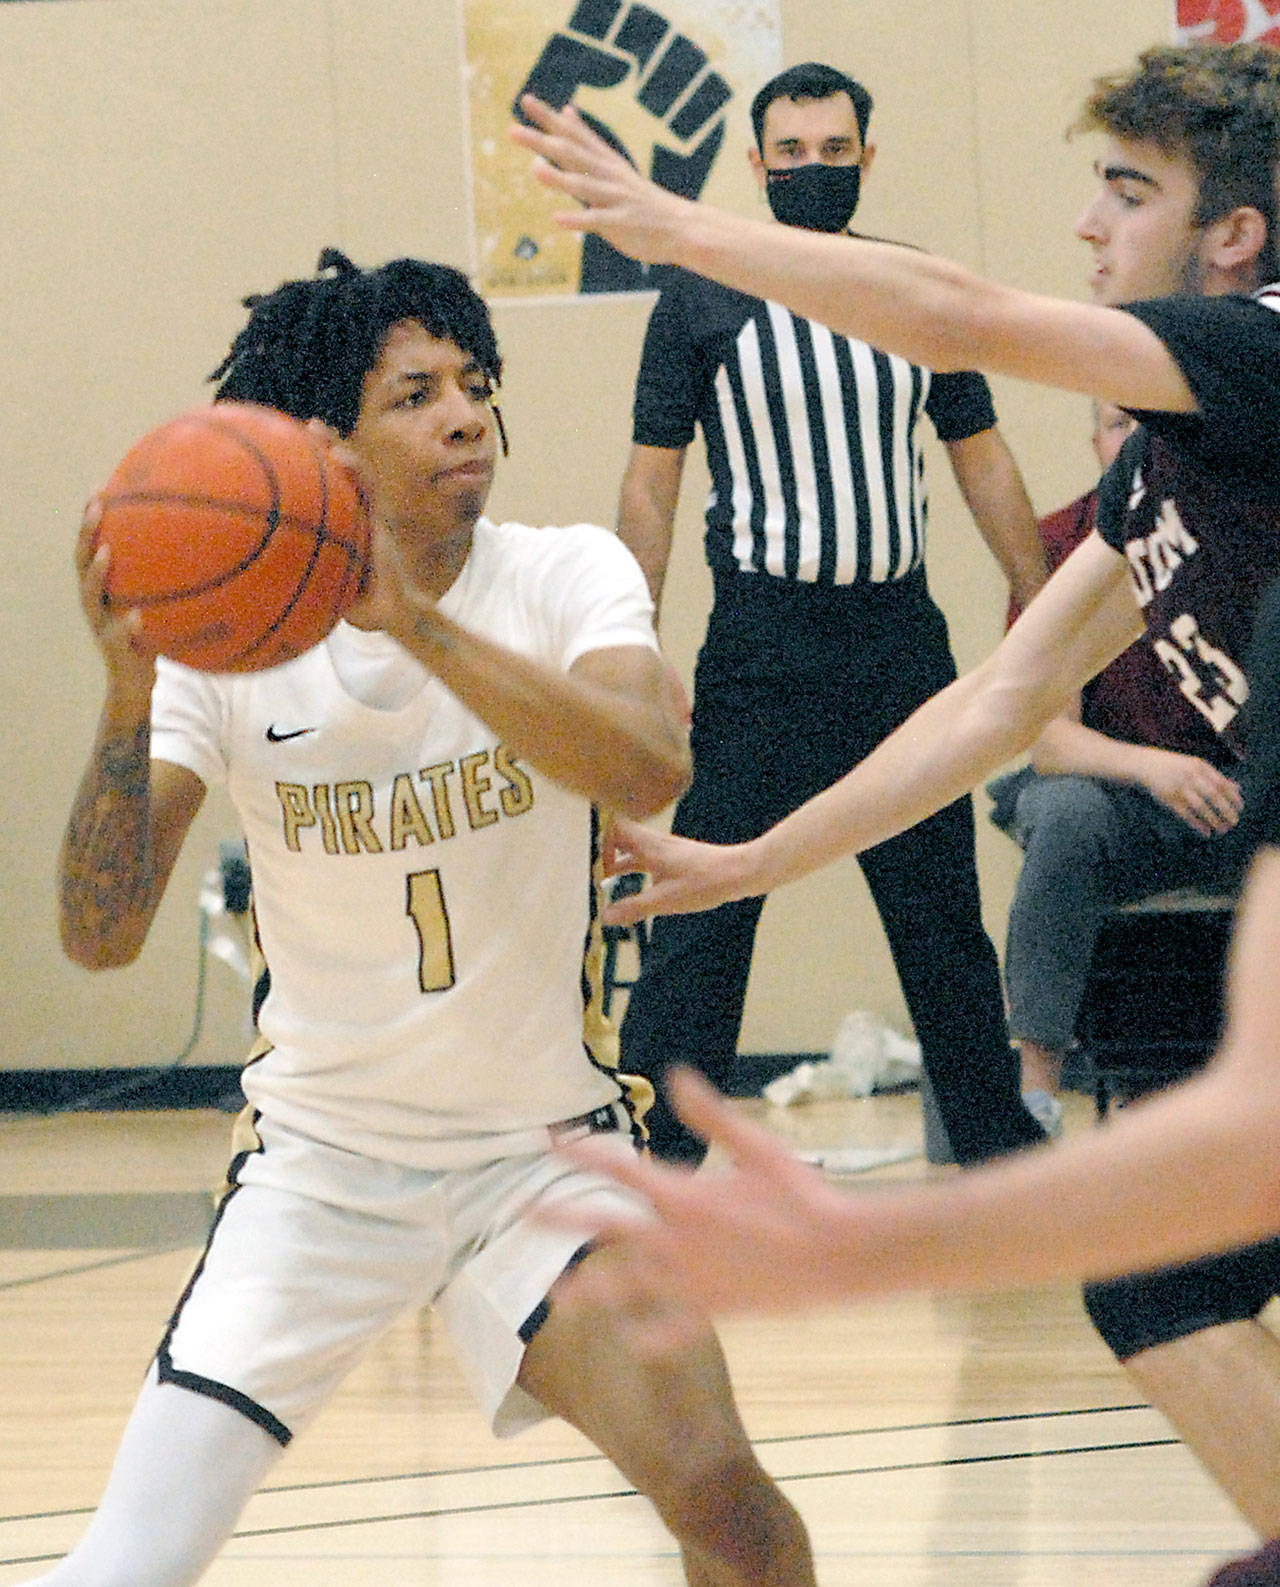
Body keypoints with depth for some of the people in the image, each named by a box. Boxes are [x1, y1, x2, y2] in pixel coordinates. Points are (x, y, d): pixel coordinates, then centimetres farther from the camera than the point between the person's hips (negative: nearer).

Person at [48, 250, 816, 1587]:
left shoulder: (565, 578, -11)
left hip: (546, 1144, 0)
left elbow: (651, 771, -32)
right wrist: (128, 702, -34)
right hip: (319, 1159, 0)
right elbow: (100, 936, -18)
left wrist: (412, 618, -41)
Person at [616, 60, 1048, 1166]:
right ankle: (652, 1165, -3)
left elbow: (983, 461, 15)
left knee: (945, 912, 11)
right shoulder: (702, 299, 0)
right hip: (761, 649, -3)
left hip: (902, 637, 3)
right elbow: (652, 482, 1)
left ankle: (995, 1141, 23)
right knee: (701, 924, -7)